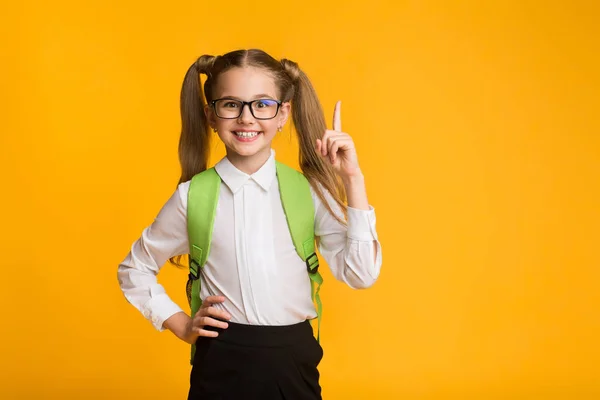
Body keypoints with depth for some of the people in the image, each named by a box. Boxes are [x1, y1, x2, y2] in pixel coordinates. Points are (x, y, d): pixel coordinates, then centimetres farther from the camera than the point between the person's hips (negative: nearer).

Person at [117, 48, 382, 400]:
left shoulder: (308, 190, -3)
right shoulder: (194, 196, -3)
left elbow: (361, 274, -12)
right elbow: (135, 269, 11)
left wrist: (353, 179, -14)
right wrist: (180, 324, 2)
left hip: (292, 363, 1)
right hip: (221, 365, 0)